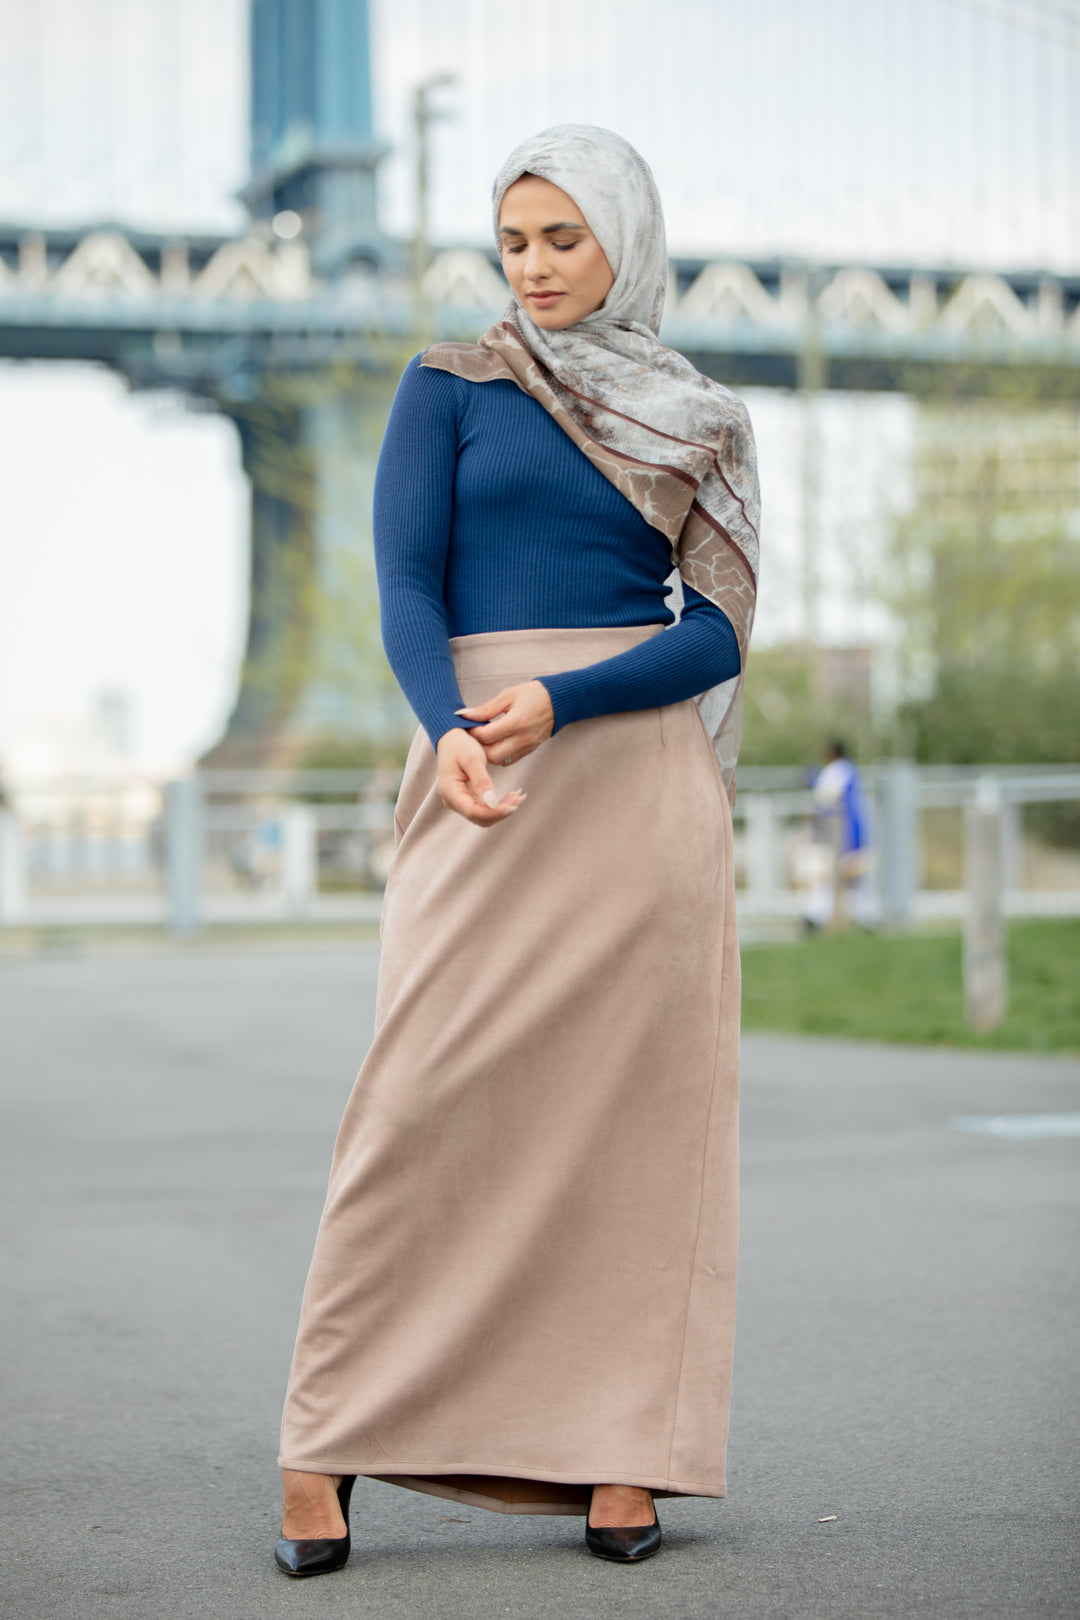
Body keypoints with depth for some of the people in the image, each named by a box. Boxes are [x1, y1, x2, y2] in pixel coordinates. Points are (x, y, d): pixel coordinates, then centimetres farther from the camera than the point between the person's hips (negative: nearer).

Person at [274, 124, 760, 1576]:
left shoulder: (702, 426, 12)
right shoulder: (450, 388, 9)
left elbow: (719, 632, 2)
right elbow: (406, 586, -1)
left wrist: (560, 702, -15)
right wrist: (450, 729, -21)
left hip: (643, 779, 2)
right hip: (482, 778, -2)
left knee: (634, 1101, -1)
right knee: (426, 1091, -9)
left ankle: (619, 1451, 5)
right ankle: (325, 1448, -2)